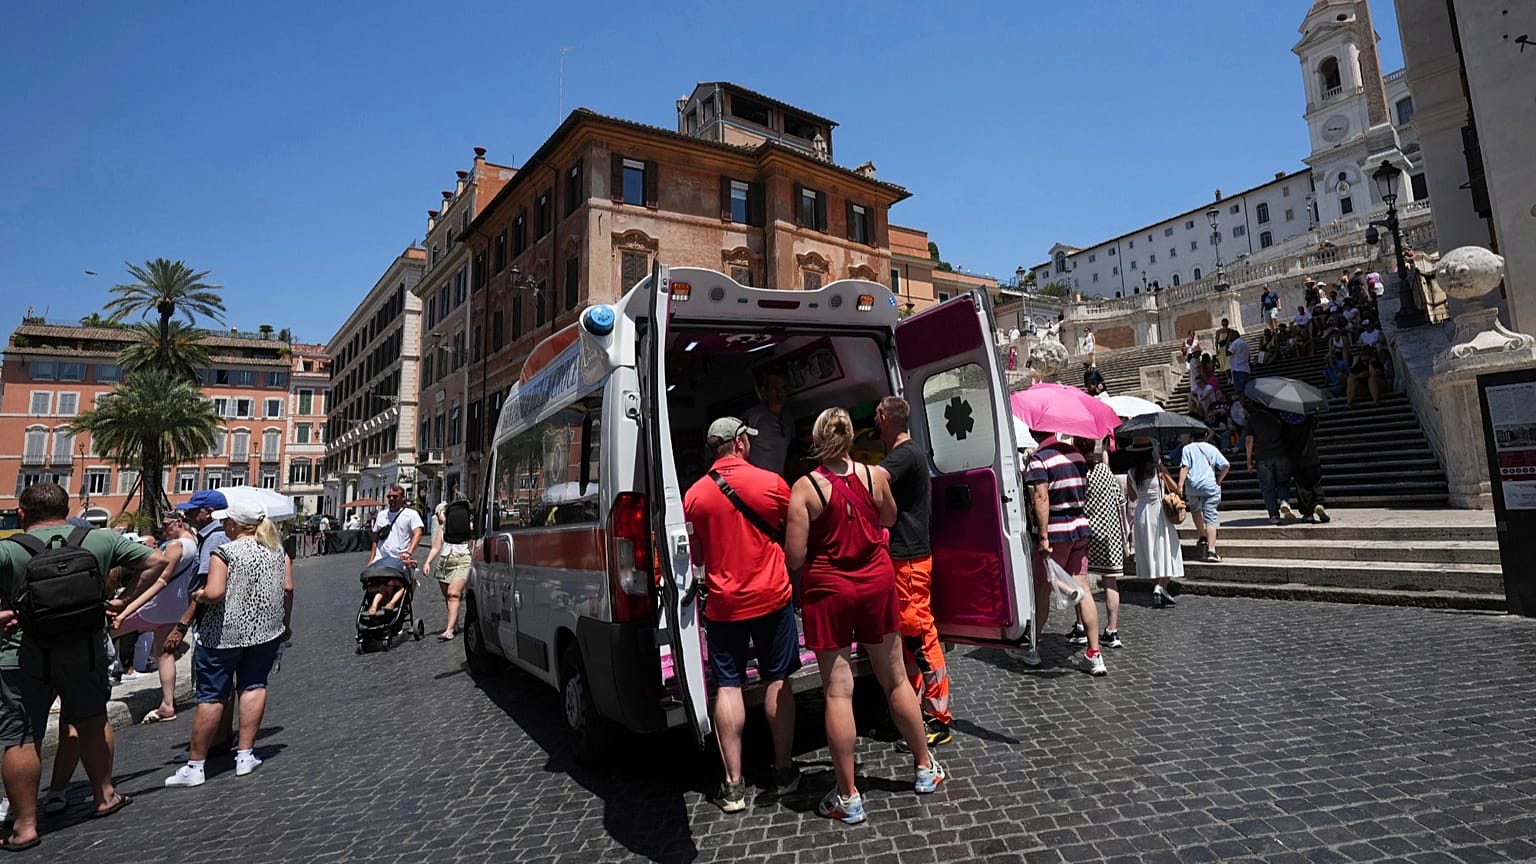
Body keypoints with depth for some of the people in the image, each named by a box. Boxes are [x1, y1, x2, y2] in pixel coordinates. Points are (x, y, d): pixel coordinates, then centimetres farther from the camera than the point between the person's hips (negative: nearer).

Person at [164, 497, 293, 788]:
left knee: (211, 696, 4)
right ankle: (246, 755, 14)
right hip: (267, 630, 4)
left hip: (225, 634, -4)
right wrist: (284, 622, 15)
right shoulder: (277, 549, 4)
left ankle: (194, 765, 13)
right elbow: (288, 588, 4)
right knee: (254, 686, 13)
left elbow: (214, 593, -20)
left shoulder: (225, 552, -12)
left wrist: (197, 594, 2)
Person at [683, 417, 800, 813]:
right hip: (771, 597, 0)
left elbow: (697, 557, 6)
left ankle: (733, 784, 10)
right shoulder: (771, 483, -7)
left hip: (723, 604, 1)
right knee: (777, 680, 12)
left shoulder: (694, 494, -4)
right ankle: (784, 771, 22)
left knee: (728, 686, 6)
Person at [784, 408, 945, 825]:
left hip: (828, 590, -3)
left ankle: (848, 796, 16)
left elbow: (794, 558, -15)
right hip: (876, 583, 3)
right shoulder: (875, 476, -5)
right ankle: (925, 767, 35)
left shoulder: (805, 487, -14)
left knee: (838, 691, 5)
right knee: (895, 680, 18)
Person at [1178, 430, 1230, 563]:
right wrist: (1218, 480, 19)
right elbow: (1226, 465, 8)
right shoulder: (1212, 449, 13)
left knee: (1195, 511, 29)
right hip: (1210, 486, 0)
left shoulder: (1187, 448, 6)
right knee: (1210, 518, -5)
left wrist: (1180, 485, -13)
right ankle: (1211, 551, -14)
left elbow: (1184, 467, -6)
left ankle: (1203, 537, 34)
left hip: (1192, 487, 0)